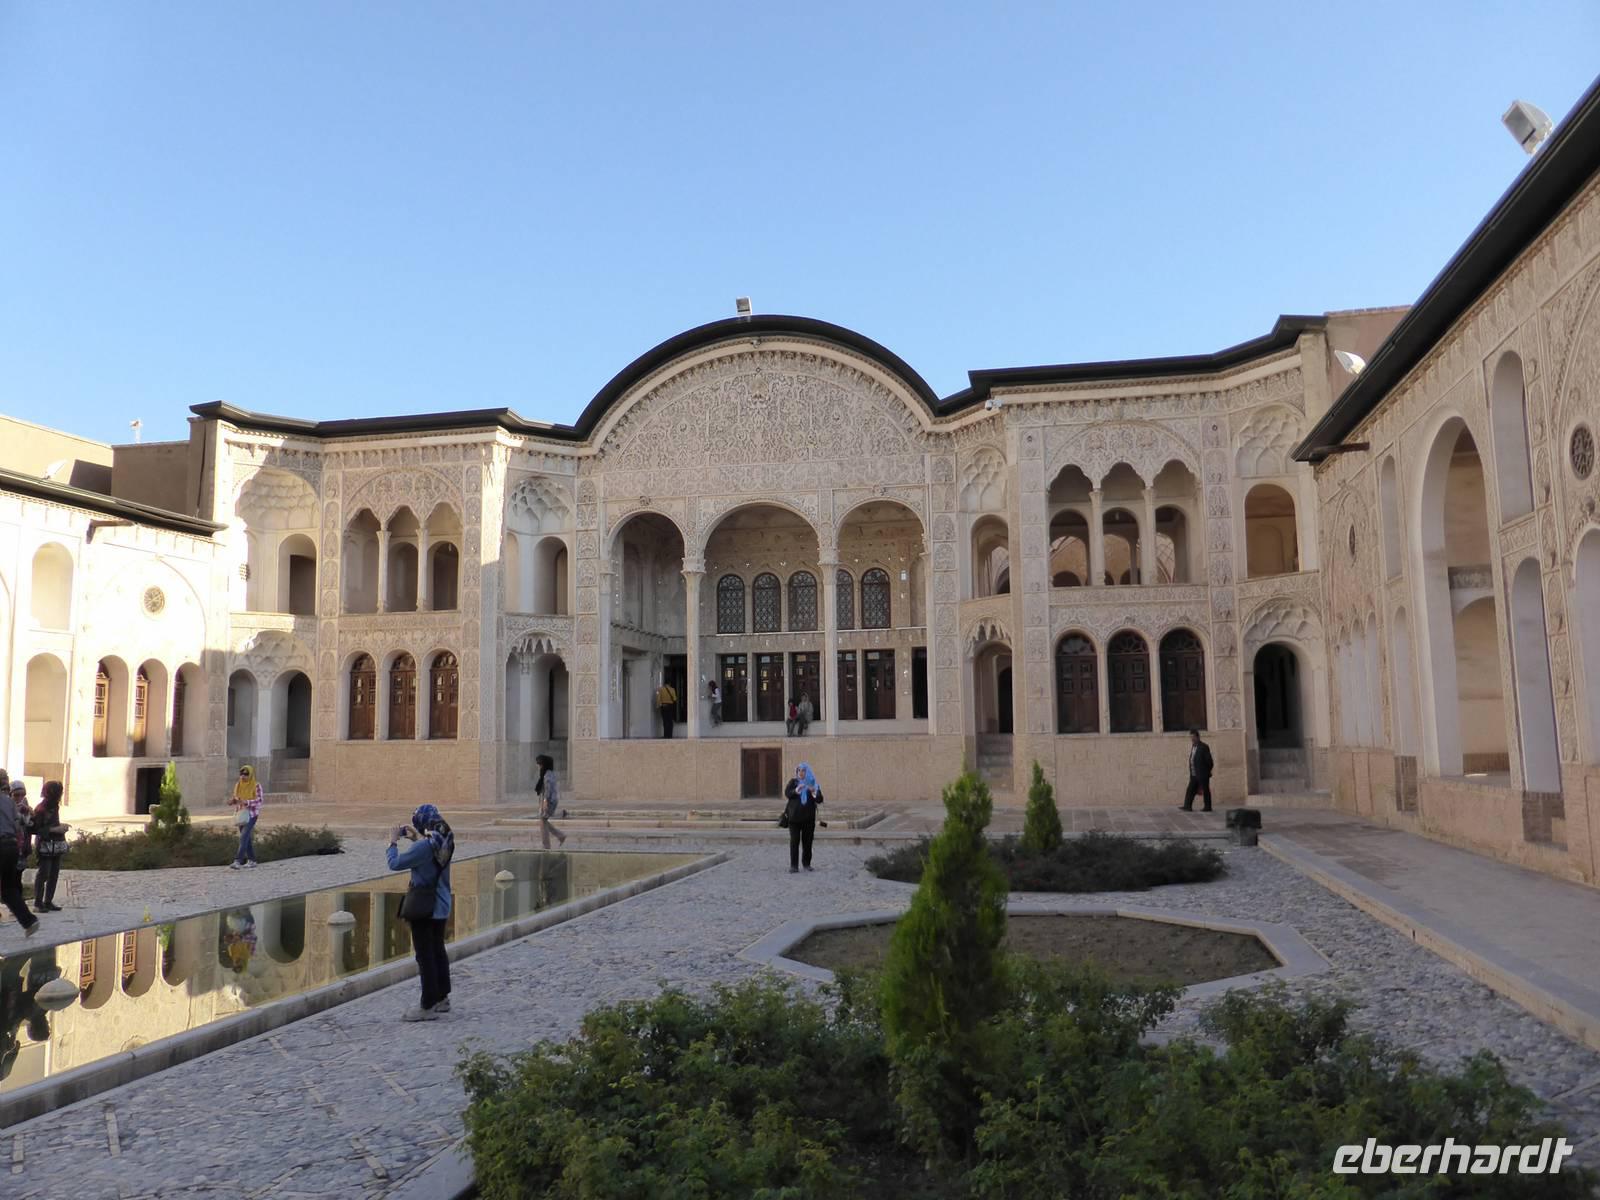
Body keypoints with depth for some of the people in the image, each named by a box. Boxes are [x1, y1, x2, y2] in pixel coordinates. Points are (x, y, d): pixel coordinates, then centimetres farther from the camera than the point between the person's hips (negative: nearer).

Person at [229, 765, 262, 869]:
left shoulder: (256, 786, -9)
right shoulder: (238, 785, 8)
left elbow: (259, 801, -15)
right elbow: (235, 798, 14)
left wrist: (246, 802, -29)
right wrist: (233, 801, -9)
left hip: (252, 814, -6)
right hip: (241, 814, 6)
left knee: (244, 837, -15)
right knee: (247, 838, 10)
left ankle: (237, 861, -20)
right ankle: (251, 860, 19)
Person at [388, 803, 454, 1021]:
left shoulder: (424, 846, -23)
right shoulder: (444, 842, 2)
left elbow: (395, 863, -18)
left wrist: (394, 842, -3)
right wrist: (416, 837, 15)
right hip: (441, 906, 9)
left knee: (425, 956, -1)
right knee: (438, 951, 18)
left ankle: (428, 1007, 5)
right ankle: (441, 998, 28)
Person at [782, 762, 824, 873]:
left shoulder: (812, 783, 7)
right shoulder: (793, 782, 6)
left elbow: (820, 800, 0)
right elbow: (787, 793, -11)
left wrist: (815, 793, -22)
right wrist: (795, 791, -30)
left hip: (808, 818, 1)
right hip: (794, 817, -1)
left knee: (807, 841, 5)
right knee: (794, 841, -6)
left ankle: (806, 863, 17)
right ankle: (794, 865, -6)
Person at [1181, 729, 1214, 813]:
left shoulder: (1203, 747, -11)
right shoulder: (1192, 747, 13)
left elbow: (1209, 761, -11)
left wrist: (1207, 771, -6)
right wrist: (1191, 773, 12)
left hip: (1203, 774, -8)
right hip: (1194, 775, 8)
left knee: (1205, 791, 1)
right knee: (1190, 790, 2)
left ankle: (1208, 807, 9)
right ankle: (1187, 806, 2)